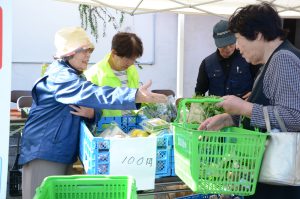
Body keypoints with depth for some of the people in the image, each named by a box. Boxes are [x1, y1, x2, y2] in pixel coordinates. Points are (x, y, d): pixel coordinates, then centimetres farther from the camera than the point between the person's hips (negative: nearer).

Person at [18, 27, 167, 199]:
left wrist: (90, 114, -16)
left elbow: (86, 102, 10)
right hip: (44, 152, -9)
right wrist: (136, 96, -43)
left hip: (63, 152, 9)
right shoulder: (60, 76, -19)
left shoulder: (74, 75, 13)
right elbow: (93, 94, -34)